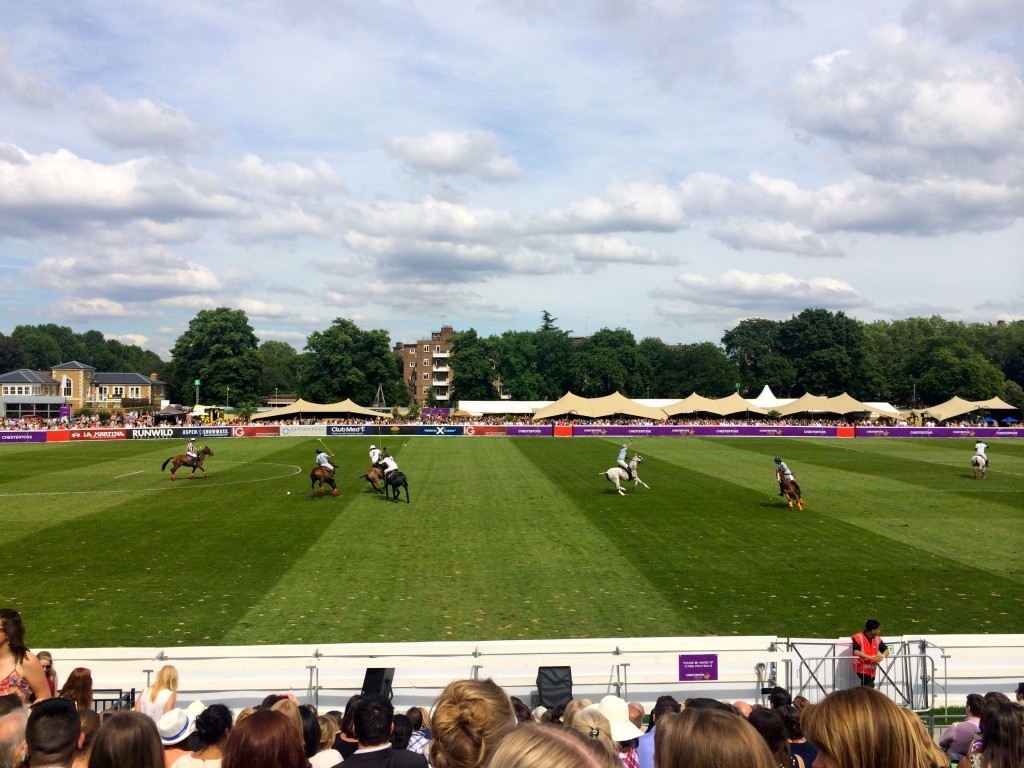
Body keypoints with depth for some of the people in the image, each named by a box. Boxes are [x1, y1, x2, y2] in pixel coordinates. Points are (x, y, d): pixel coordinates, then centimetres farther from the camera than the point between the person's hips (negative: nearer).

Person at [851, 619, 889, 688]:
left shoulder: (877, 639, 3)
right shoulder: (858, 638, -16)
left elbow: (886, 650, 3)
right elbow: (856, 652, -26)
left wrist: (882, 656, -22)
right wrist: (870, 657, -35)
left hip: (872, 670, 6)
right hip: (862, 668, -6)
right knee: (870, 685, -24)